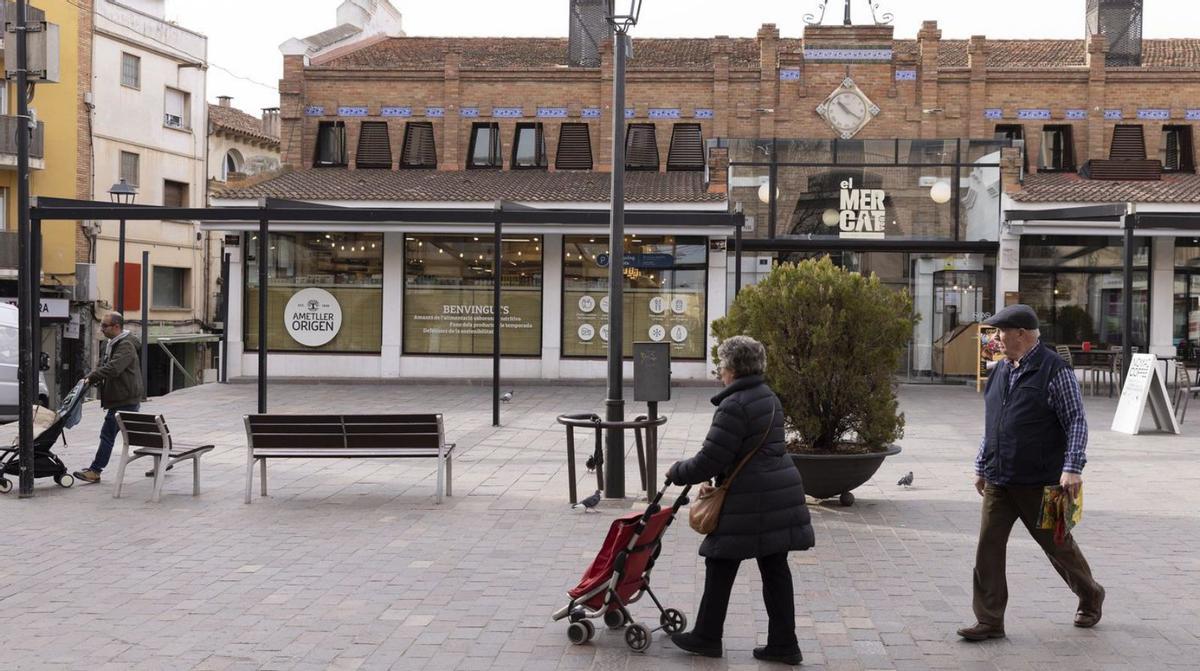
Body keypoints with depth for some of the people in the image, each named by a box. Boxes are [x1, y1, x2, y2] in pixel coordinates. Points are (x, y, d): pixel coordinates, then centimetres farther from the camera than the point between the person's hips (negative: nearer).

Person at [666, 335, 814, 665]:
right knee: (775, 569, 11)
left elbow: (710, 460, -17)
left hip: (750, 501, -9)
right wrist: (714, 477, 24)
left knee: (721, 566, 7)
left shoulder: (734, 406, -16)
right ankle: (783, 644, 15)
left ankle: (707, 637, 19)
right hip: (781, 493, 9)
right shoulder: (769, 398, 14)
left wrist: (677, 472, 0)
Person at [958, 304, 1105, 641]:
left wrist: (1072, 467, -21)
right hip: (998, 481, 6)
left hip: (1039, 483, -6)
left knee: (1057, 544, 10)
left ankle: (1090, 597, 36)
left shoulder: (1055, 370, -11)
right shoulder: (1000, 371, 11)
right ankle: (989, 621, 5)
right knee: (989, 546, -1)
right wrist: (982, 466, 20)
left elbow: (1077, 422, -12)